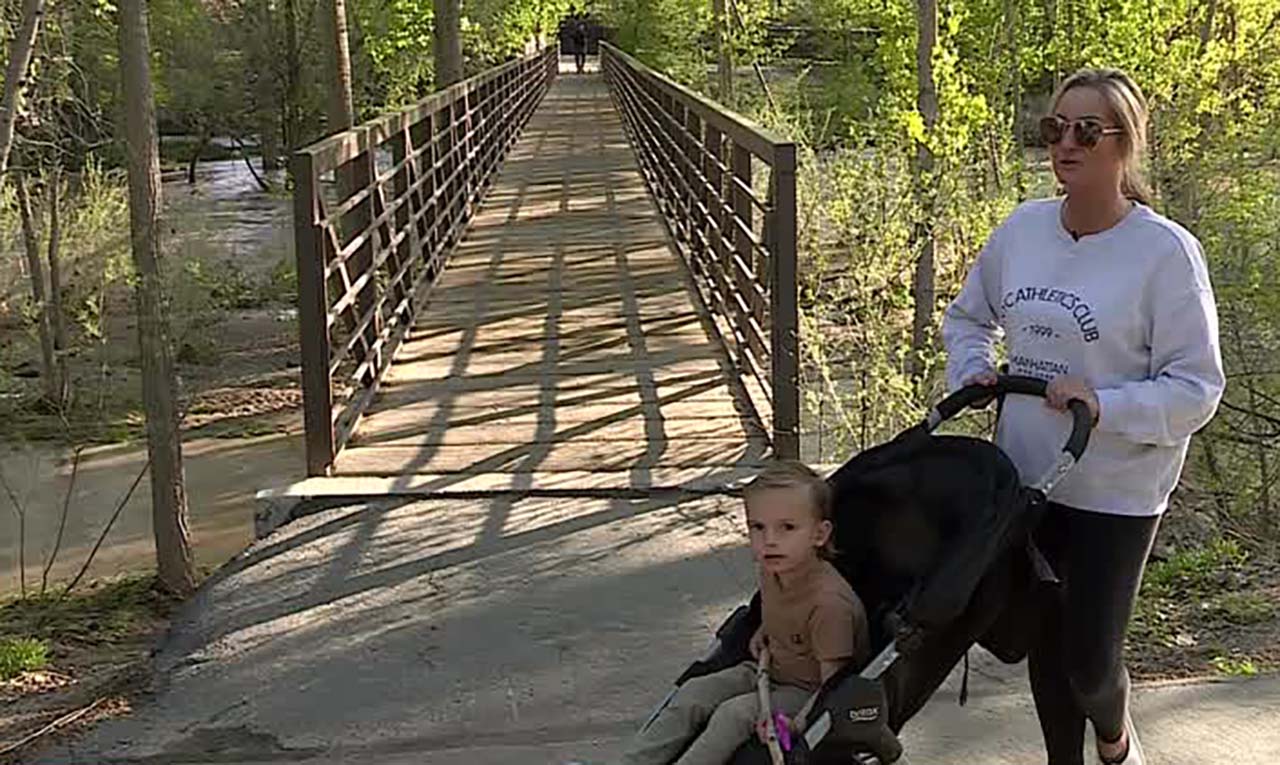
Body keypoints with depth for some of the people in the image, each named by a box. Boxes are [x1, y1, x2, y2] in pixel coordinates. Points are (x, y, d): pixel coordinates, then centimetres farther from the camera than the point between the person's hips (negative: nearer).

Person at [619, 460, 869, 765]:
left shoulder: (830, 603, -30)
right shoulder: (770, 568, -5)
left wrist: (797, 724, -35)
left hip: (808, 691, -8)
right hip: (768, 671, 8)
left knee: (735, 713, -27)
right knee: (692, 693, -6)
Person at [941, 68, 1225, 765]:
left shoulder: (1165, 251, -16)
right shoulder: (1022, 229, 0)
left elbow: (1195, 388, -13)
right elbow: (967, 317, 18)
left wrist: (1104, 404, -25)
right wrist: (972, 371, -1)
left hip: (1115, 491, -5)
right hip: (1024, 473, 5)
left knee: (1089, 662, 3)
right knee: (1043, 639, 17)